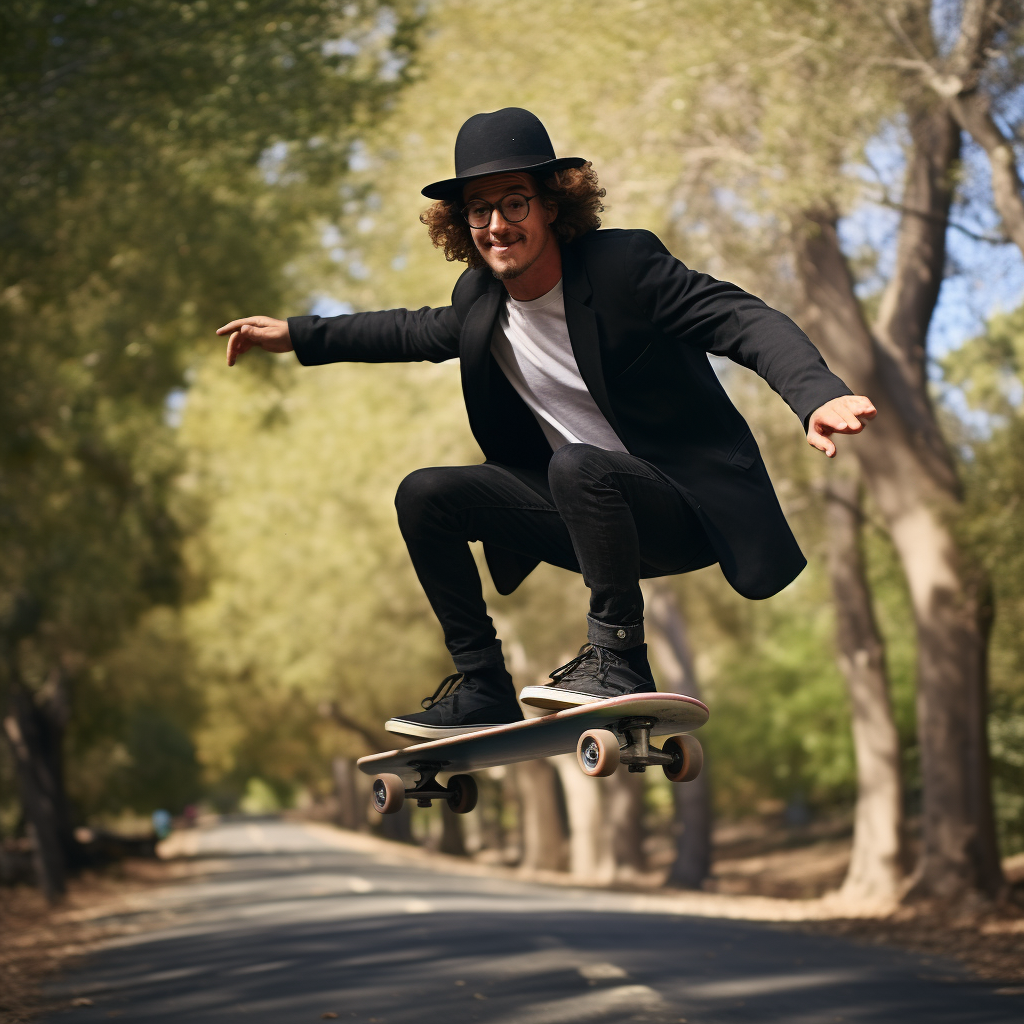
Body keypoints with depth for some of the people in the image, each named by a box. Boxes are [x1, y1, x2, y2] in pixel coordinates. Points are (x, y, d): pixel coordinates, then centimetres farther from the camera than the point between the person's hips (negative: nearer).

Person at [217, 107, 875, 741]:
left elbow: (748, 321, -25)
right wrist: (298, 336, 23)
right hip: (585, 514, 7)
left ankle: (618, 659, -20)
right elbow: (425, 332, 25)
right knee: (425, 496, -4)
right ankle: (484, 691, 2)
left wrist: (819, 397, -44)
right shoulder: (480, 300, 2)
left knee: (578, 466, -36)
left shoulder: (624, 265, -17)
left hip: (686, 508, -7)